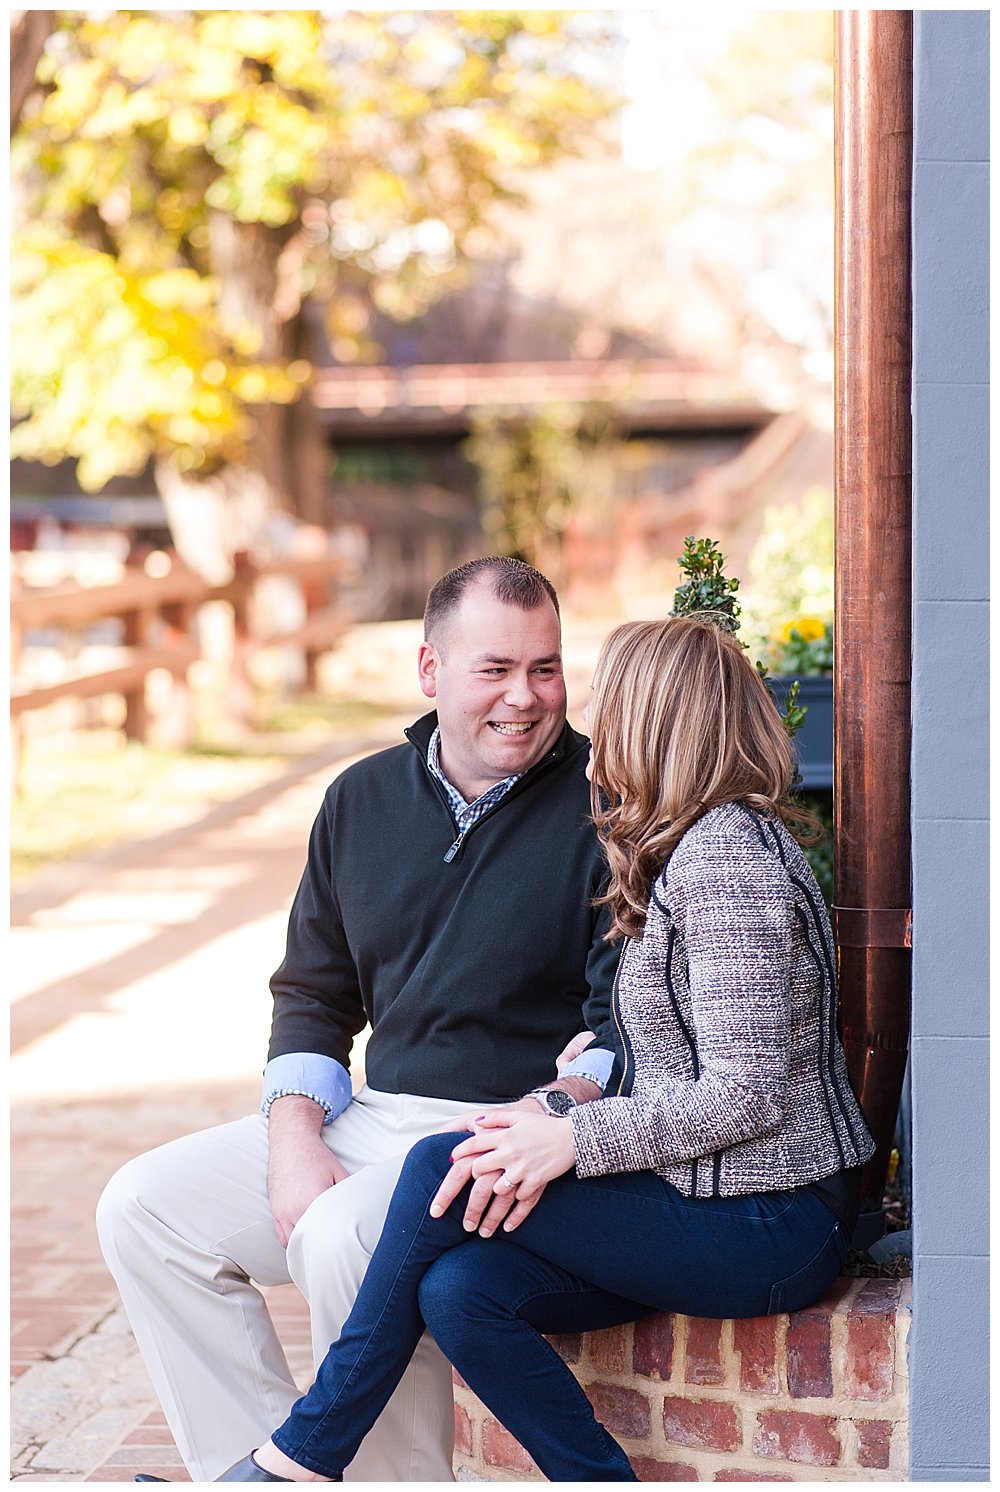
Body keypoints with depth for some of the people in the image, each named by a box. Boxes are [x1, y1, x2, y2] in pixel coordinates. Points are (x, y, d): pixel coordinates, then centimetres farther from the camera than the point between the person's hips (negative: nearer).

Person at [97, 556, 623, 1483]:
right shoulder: (363, 800, 11)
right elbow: (312, 995, 16)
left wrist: (547, 1124, -26)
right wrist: (295, 1136, -1)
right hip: (369, 1121, 7)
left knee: (343, 1235, -33)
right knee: (144, 1206, -3)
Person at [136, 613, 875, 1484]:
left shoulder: (725, 849, -15)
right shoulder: (693, 845, 17)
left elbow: (749, 1095, -20)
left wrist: (573, 1141, -18)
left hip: (769, 1229, -8)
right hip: (702, 1195, 8)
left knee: (444, 1174, -15)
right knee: (458, 1288, -12)